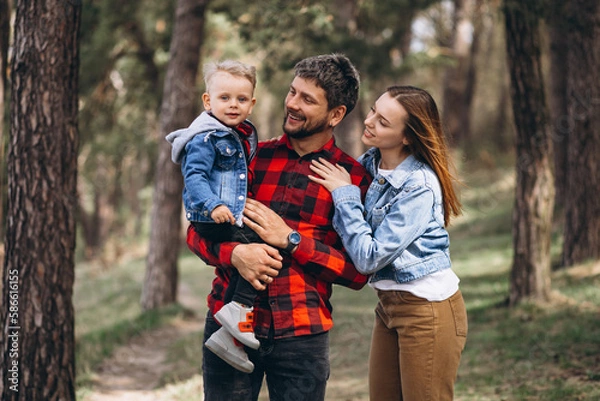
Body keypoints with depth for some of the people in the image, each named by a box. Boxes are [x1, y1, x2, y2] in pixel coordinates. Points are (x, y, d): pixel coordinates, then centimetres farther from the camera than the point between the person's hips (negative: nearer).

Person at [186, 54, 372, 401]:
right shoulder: (251, 157, 8)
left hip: (302, 335, -2)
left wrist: (290, 239, -13)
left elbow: (358, 272, -4)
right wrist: (234, 254, -14)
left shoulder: (354, 177, 0)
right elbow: (198, 230, 7)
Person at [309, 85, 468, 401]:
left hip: (428, 308, -8)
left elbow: (369, 257, -20)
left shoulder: (419, 187, -21)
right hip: (389, 304, 8)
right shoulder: (370, 162, 1)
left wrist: (344, 194, -16)